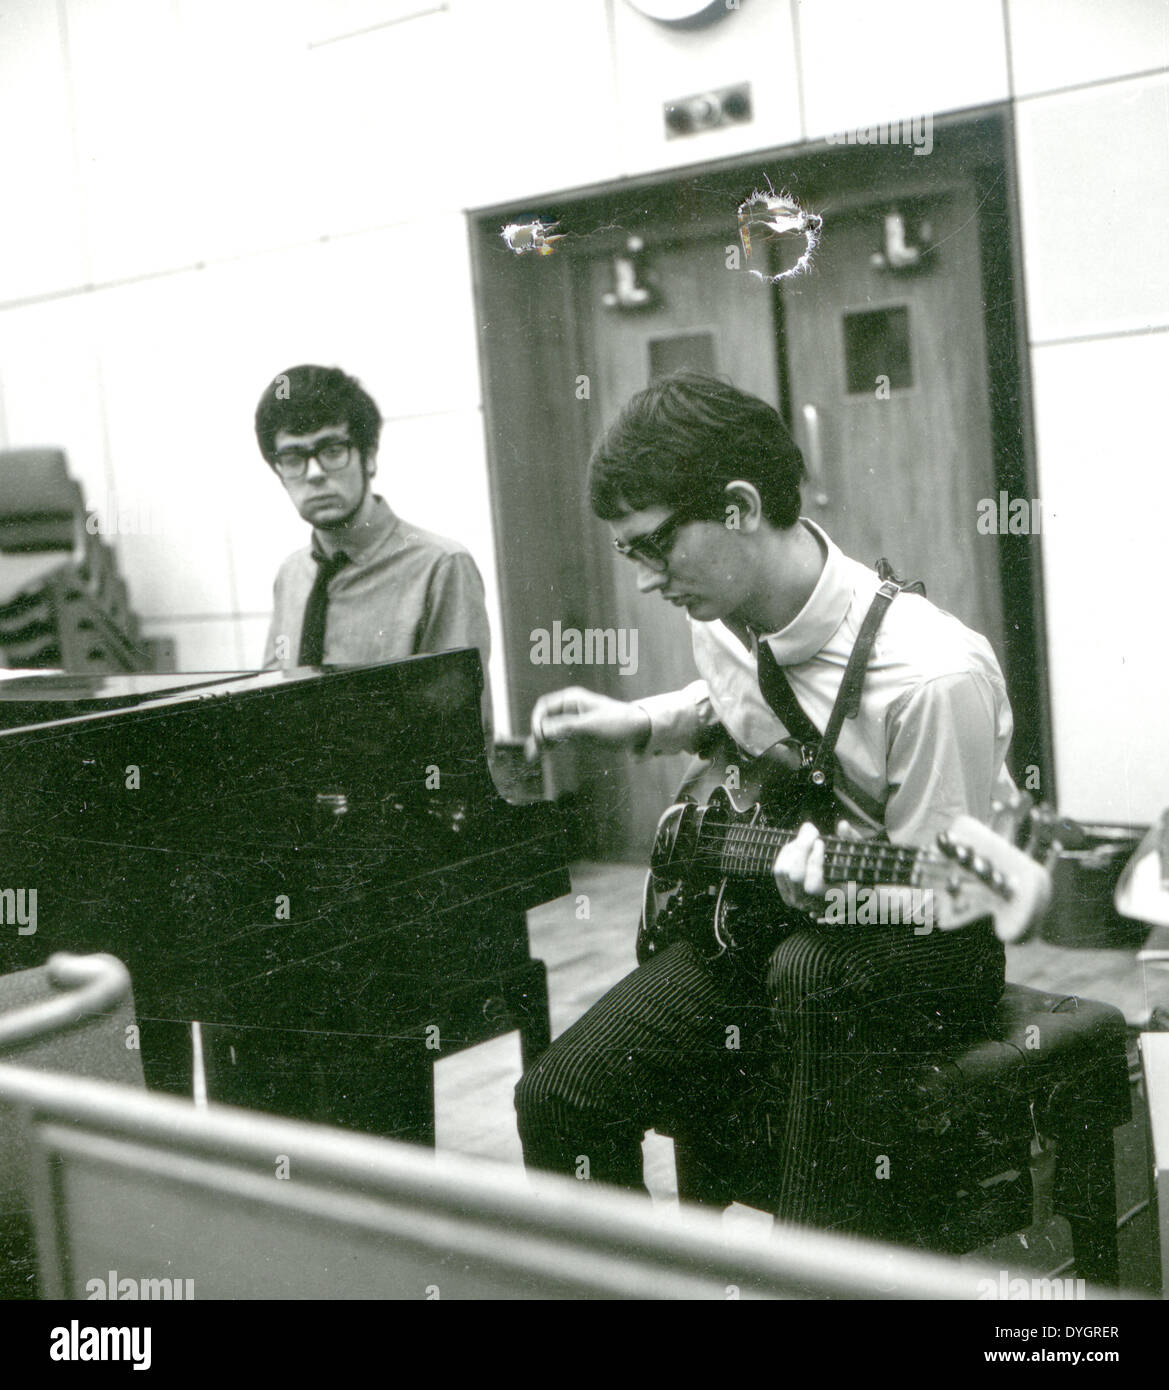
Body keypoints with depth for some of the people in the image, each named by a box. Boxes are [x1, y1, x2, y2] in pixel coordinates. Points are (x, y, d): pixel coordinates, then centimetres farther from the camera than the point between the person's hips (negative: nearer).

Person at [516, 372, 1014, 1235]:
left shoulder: (934, 676, -28)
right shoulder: (723, 617, -3)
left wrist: (833, 886, -39)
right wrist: (641, 724, 4)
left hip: (927, 948, -6)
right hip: (757, 916, 6)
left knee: (810, 973, -41)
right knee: (560, 1100, -9)